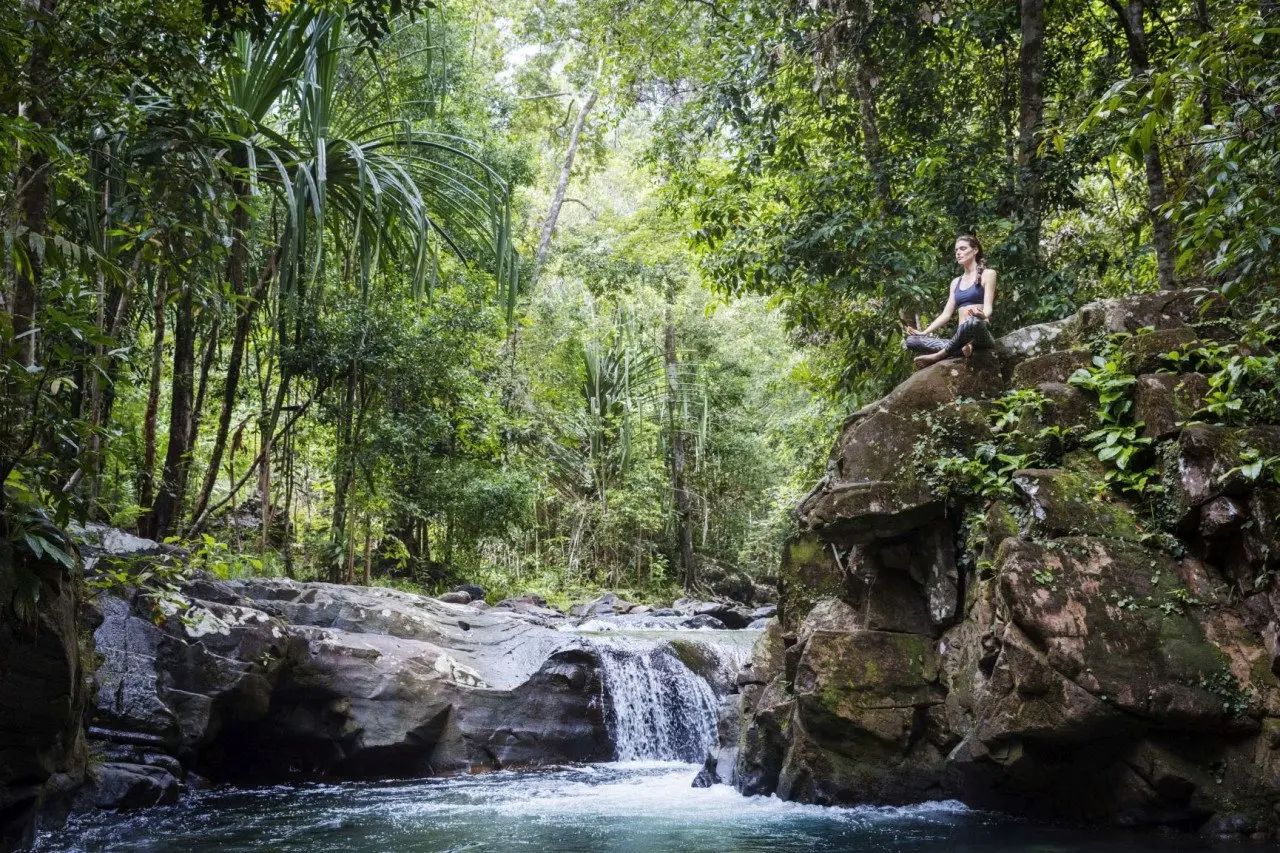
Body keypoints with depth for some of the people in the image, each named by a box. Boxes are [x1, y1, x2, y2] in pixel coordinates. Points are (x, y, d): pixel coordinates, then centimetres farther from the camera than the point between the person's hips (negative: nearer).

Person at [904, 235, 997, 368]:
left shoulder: (987, 274, 5)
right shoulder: (956, 282, 23)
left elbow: (988, 307, -8)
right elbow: (946, 314, 18)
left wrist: (982, 316, -32)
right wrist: (923, 332, 6)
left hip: (982, 336, -6)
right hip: (961, 339, 6)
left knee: (974, 322, -43)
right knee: (911, 341, -12)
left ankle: (939, 355, -28)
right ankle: (959, 350, -29)